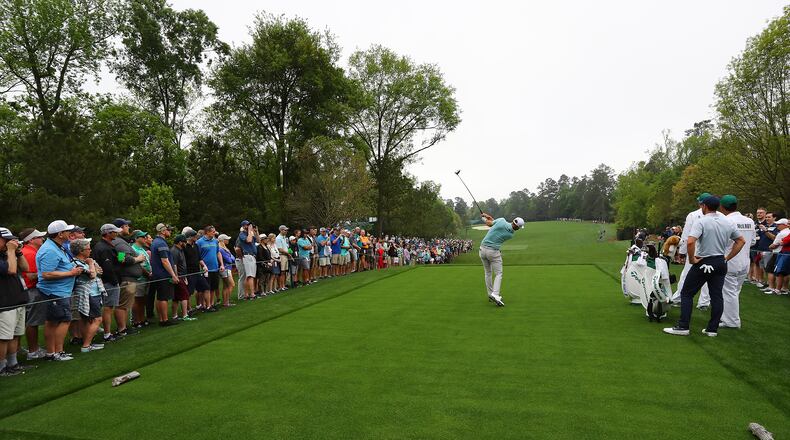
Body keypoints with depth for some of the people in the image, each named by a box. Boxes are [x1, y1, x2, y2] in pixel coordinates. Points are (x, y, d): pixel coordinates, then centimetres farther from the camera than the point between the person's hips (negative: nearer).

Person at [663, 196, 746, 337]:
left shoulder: (701, 221, -14)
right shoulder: (728, 222, 6)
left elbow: (690, 242, -28)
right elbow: (741, 241, 15)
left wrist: (692, 259, -14)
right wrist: (728, 258, 13)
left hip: (703, 263, -6)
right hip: (721, 263, 6)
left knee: (687, 293, 1)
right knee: (717, 296, 10)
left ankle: (683, 326, -1)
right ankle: (712, 329, 14)